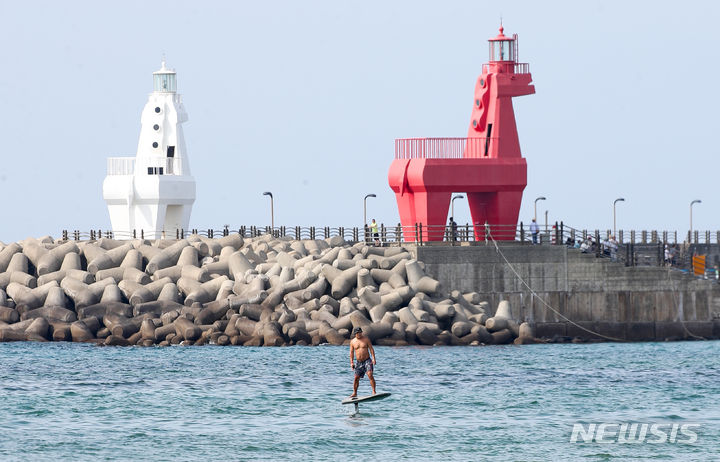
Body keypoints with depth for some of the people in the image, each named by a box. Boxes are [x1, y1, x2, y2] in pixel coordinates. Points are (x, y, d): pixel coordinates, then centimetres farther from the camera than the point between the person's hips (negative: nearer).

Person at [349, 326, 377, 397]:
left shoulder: (366, 339, 0)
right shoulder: (352, 342, 5)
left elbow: (371, 349, -1)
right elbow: (351, 352, 8)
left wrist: (374, 358, -12)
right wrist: (351, 362, 0)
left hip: (367, 360, -3)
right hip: (358, 362, 3)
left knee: (370, 375, -20)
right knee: (356, 378, 4)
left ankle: (374, 392, -21)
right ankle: (354, 393, 19)